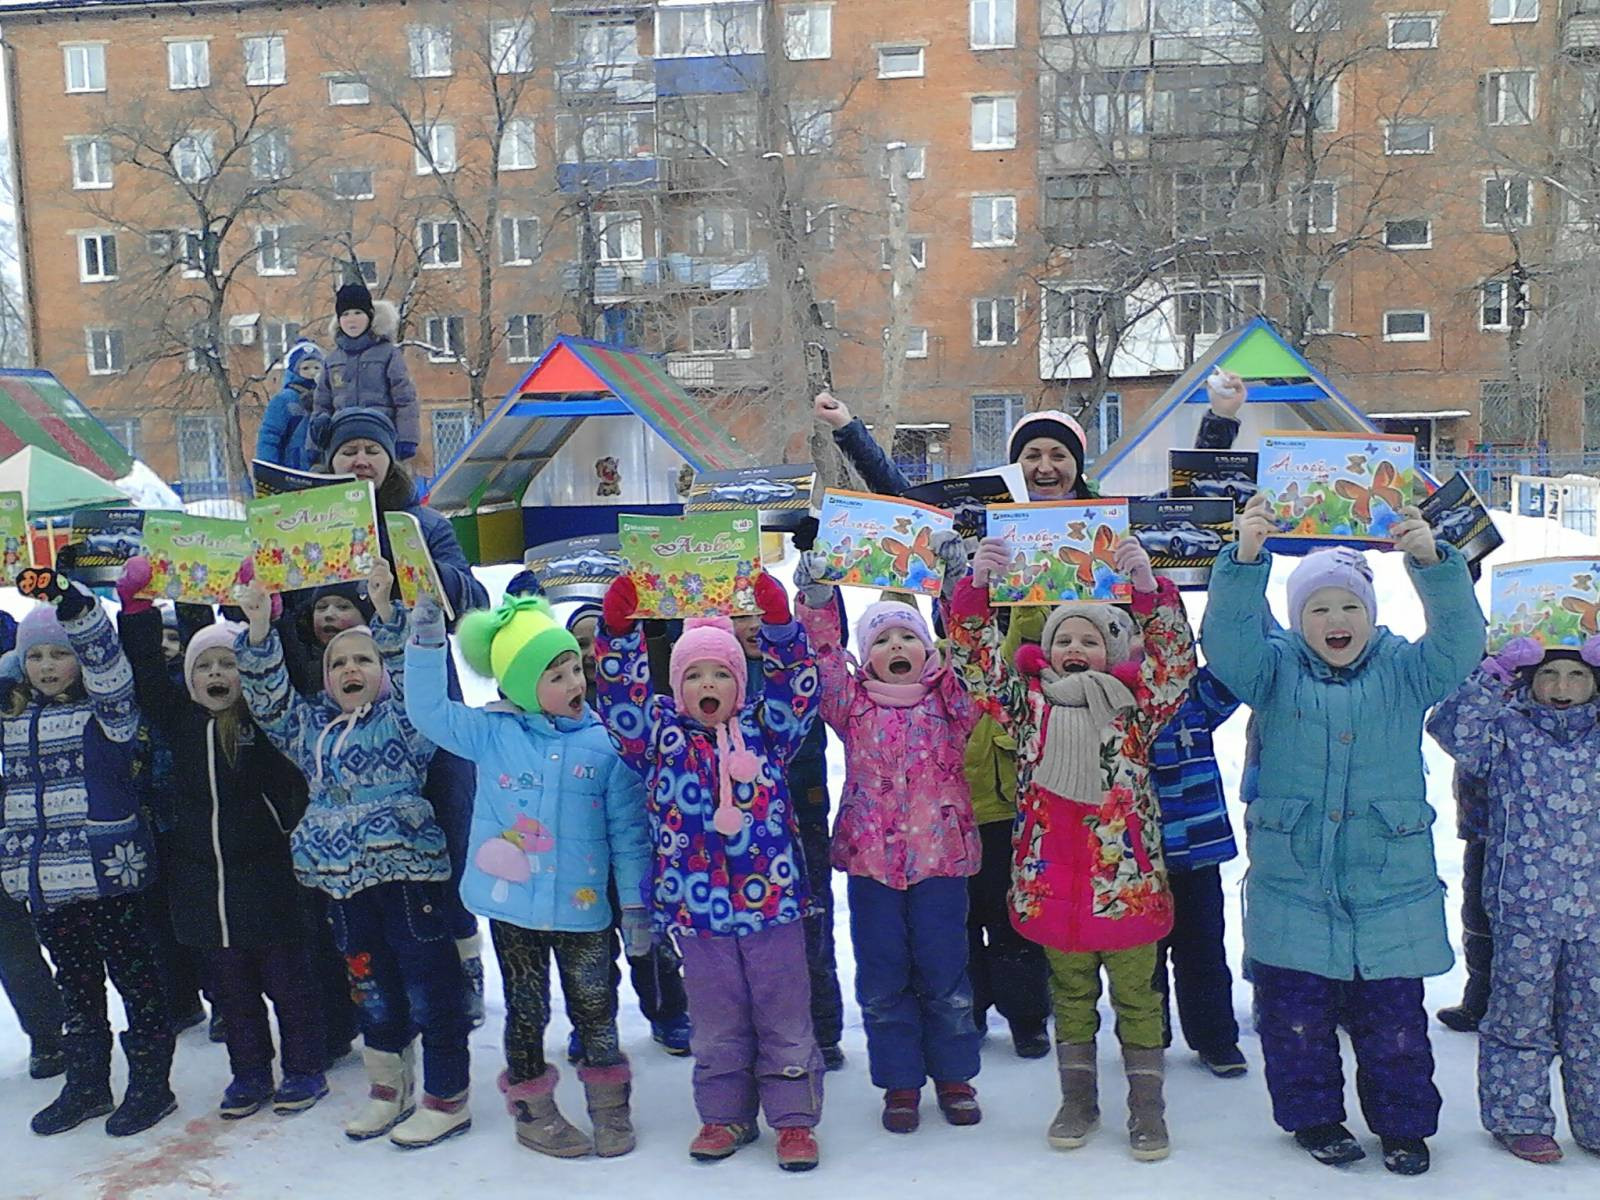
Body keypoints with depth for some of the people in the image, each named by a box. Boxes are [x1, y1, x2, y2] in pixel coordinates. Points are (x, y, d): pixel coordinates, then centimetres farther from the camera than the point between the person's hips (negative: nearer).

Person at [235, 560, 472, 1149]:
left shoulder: (403, 718, 1)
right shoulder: (311, 726, 16)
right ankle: (388, 1090, 32)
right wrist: (259, 628, -4)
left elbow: (407, 669, -14)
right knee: (373, 989, 16)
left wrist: (384, 609, -26)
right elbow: (268, 696, 8)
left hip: (406, 869, -5)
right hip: (343, 879, 5)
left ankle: (446, 1099, 11)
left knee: (430, 986, -1)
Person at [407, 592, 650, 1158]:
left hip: (583, 906, -1)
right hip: (512, 904, 1)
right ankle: (531, 1107, 32)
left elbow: (627, 829, -2)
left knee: (595, 1009, 9)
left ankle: (609, 1105, 27)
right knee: (526, 1010, 15)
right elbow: (429, 709, -3)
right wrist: (426, 641, -13)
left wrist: (635, 902, -2)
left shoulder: (605, 742, -5)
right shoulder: (492, 733, -2)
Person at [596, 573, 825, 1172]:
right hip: (696, 906, 1)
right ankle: (725, 1116, 31)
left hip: (772, 899, -1)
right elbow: (621, 693, -6)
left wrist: (777, 617, -20)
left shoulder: (764, 730, 3)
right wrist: (618, 626, -18)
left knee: (785, 1018, 9)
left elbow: (797, 685, -8)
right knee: (717, 1025, 15)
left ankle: (794, 1118, 23)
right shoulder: (661, 735, 3)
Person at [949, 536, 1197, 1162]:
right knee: (1070, 992, 16)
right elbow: (977, 654, -4)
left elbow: (1174, 658, -14)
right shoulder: (1028, 699, 3)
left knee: (1135, 992, 10)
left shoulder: (1134, 703, -1)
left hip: (1125, 875, -1)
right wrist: (976, 584, -20)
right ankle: (1078, 1099, 30)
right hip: (1053, 878, 2)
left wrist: (1148, 587, -29)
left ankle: (1147, 1106, 23)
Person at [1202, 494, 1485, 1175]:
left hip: (1391, 884, 1)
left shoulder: (1403, 671, 4)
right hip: (1292, 884, 0)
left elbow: (1459, 643, -14)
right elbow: (1226, 640, -18)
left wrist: (1432, 562, -30)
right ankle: (1313, 1117, 29)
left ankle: (1404, 1124, 31)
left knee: (1393, 1018, 10)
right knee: (1295, 1014, 8)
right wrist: (1245, 559, -33)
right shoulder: (1274, 670, 1)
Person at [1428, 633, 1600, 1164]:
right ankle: (1519, 1119, 20)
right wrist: (1493, 677, -21)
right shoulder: (1508, 732, -2)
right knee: (1521, 1015, 6)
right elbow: (1453, 728, -17)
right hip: (1523, 907, -3)